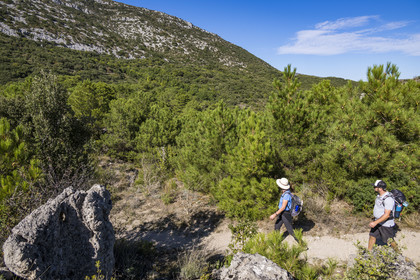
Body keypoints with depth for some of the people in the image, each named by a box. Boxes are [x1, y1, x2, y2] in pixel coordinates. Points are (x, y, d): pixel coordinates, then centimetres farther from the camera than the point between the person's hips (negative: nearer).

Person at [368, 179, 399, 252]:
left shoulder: (388, 199, -28)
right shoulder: (379, 196, 0)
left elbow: (387, 215, -30)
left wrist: (375, 223, -31)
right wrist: (375, 217, 22)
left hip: (386, 224, -8)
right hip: (377, 222, 8)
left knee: (390, 240, 12)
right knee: (372, 236, 14)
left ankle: (397, 253, 37)